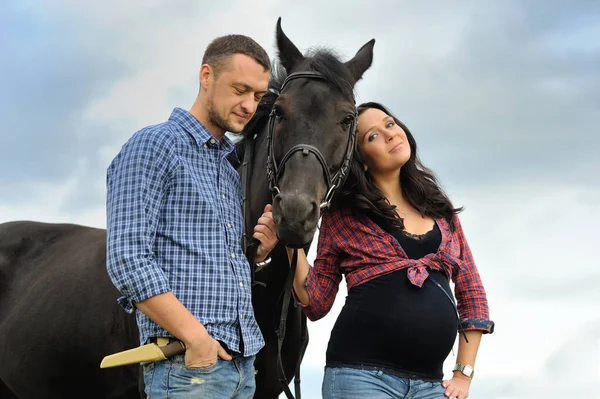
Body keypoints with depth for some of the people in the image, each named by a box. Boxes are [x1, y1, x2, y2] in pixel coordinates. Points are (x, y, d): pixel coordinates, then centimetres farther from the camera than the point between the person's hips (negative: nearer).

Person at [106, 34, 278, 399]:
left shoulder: (232, 166, 21)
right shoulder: (152, 146, -5)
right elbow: (128, 260, -15)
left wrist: (260, 249, 6)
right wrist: (195, 337, -20)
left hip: (242, 362, 8)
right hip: (187, 366, -8)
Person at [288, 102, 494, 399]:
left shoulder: (438, 206, 14)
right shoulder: (343, 214, 4)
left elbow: (472, 293, 17)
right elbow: (317, 304, 4)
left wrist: (464, 375, 9)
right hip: (362, 374, -4)